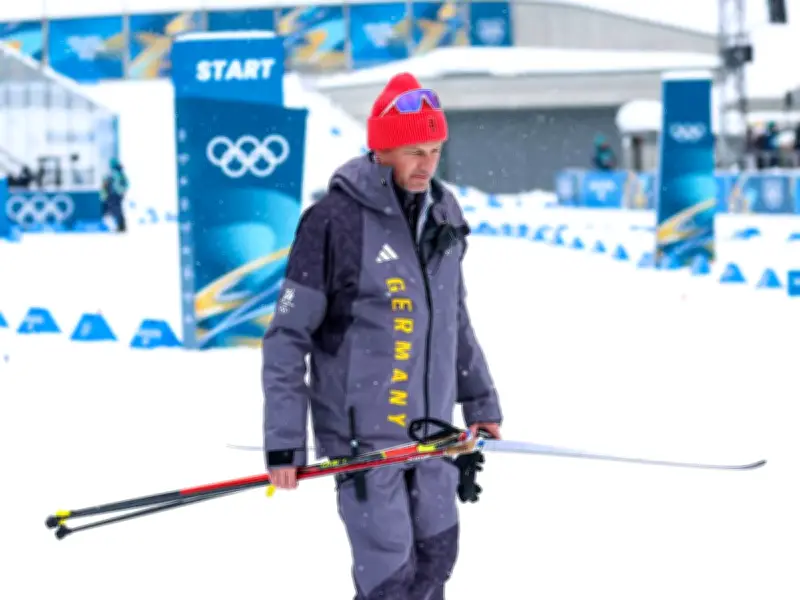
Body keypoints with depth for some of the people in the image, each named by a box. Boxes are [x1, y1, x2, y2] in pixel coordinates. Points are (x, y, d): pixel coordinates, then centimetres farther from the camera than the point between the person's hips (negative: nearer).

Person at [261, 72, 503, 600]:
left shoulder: (443, 213, 5)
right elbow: (287, 338, -12)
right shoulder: (337, 220, -15)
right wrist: (284, 441, -15)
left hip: (430, 429, 6)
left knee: (437, 555, 10)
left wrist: (480, 401, 21)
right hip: (363, 433, -6)